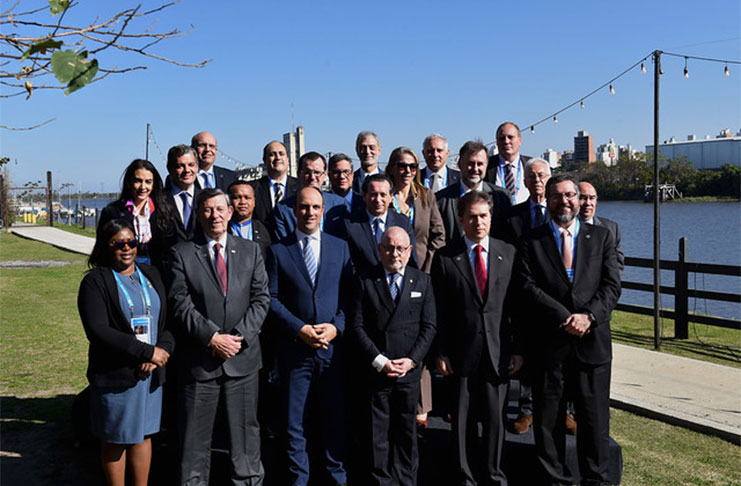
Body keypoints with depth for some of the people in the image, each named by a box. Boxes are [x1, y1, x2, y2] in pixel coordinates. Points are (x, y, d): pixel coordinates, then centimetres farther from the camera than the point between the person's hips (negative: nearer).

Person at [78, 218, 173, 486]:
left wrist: (162, 350, -13)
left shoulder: (151, 275, 11)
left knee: (144, 433, 14)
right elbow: (97, 331, -16)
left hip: (150, 373, 5)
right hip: (115, 375, -4)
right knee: (115, 440, 7)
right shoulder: (95, 282, -5)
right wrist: (148, 351, -19)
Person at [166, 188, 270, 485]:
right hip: (199, 359, -2)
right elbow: (180, 304, -7)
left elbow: (261, 298, 3)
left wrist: (240, 336, -10)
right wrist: (212, 337, -15)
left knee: (245, 428, 11)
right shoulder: (181, 254, 1)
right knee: (195, 436, 8)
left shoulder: (250, 251, 8)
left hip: (243, 357, 2)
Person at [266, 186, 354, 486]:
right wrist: (300, 329, -13)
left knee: (335, 416, 9)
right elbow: (271, 299, -3)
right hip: (294, 347, -1)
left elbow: (350, 293, 4)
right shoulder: (277, 251, 2)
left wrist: (336, 327, -10)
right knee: (294, 420, 8)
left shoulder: (340, 247, 8)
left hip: (333, 346, 1)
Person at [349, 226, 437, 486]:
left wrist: (411, 360, -8)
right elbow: (357, 326, -3)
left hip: (409, 371, 1)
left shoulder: (422, 281, 7)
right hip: (375, 371, -1)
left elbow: (428, 326, 3)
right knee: (378, 432, 5)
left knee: (407, 430, 10)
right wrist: (379, 361, -11)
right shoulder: (366, 282, 2)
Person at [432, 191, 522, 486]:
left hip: (499, 352, 1)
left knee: (495, 417, 8)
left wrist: (518, 348, 2)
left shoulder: (508, 253, 6)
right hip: (462, 352, -1)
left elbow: (517, 305, 6)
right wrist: (441, 352, -4)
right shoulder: (445, 257, 0)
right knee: (462, 420, 7)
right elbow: (440, 311, -1)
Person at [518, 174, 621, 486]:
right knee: (548, 421, 7)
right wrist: (567, 319, -15)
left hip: (592, 341, 1)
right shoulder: (532, 241, 5)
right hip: (548, 344, -1)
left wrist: (589, 315, -14)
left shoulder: (601, 237, 11)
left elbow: (611, 285, 3)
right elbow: (529, 287, -6)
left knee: (595, 420, 8)